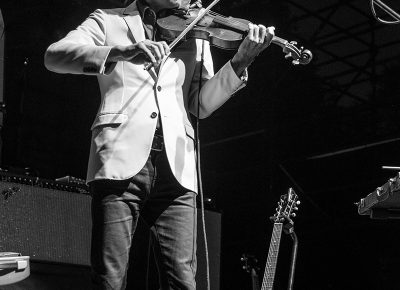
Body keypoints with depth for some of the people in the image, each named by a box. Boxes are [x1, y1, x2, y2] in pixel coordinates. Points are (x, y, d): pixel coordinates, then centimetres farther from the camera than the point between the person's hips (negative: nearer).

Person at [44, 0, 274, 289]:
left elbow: (202, 104, 14)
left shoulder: (195, 35, 22)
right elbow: (54, 54, -3)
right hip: (121, 158, -2)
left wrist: (240, 61, -2)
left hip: (175, 166, 2)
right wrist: (123, 52, -19)